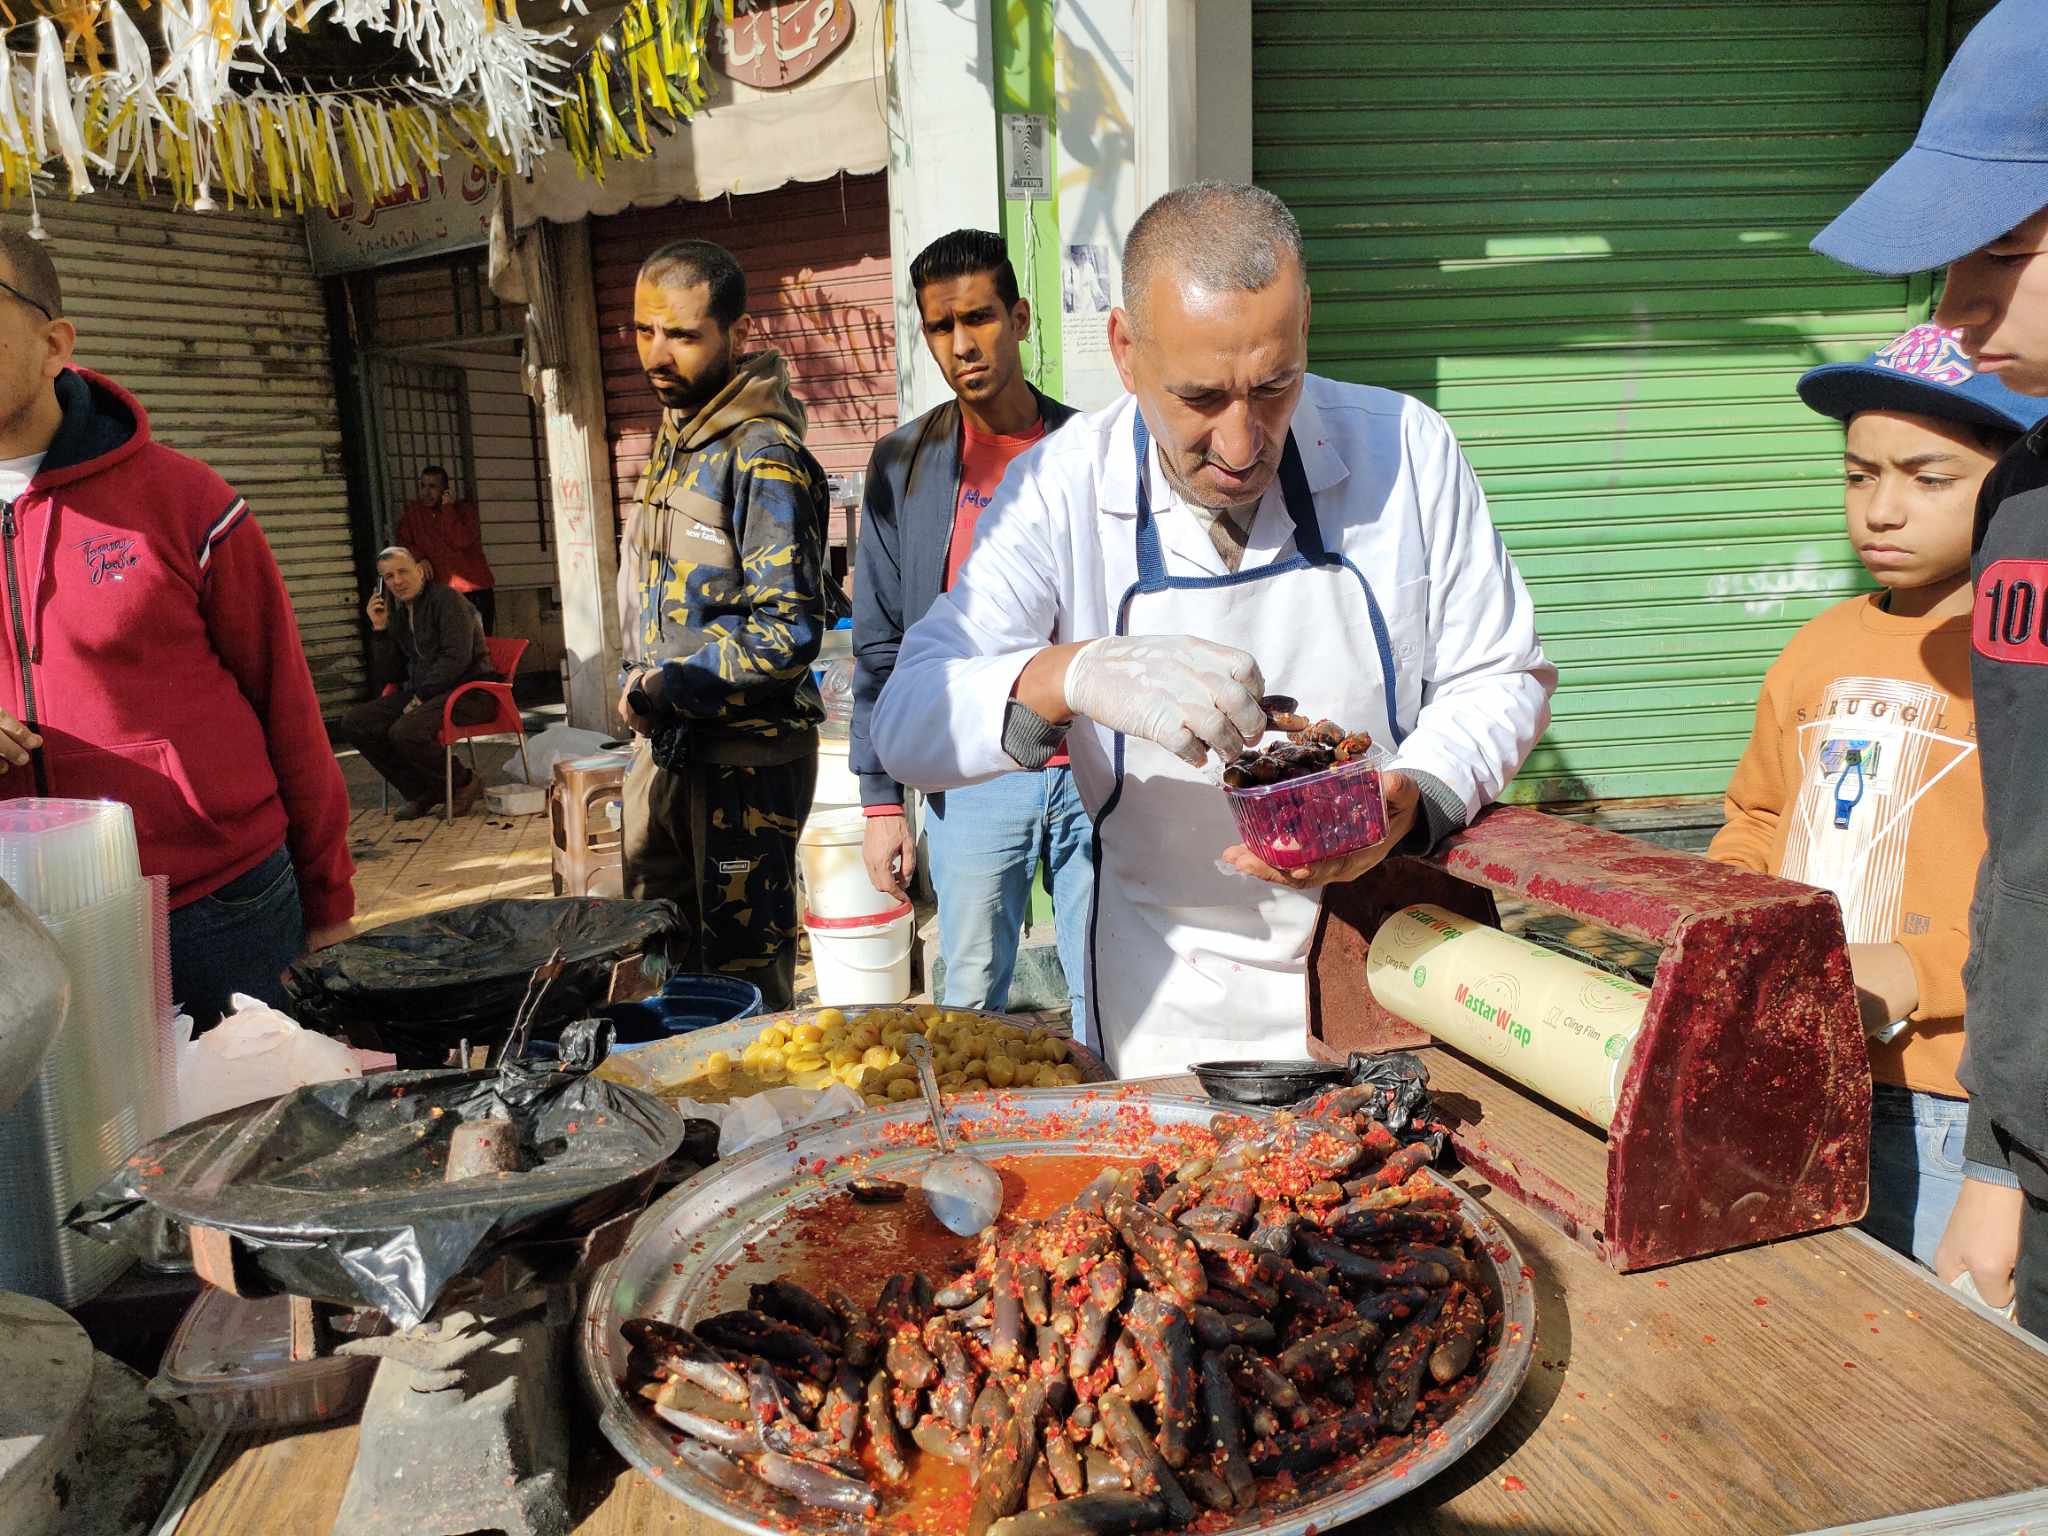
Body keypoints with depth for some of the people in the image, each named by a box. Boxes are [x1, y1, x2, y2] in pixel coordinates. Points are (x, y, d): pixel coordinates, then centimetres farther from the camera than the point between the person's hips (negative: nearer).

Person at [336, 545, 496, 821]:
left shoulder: (446, 599, -5)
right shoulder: (400, 616, 17)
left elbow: (457, 657, -16)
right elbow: (387, 676, 13)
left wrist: (422, 696, -18)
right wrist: (379, 629, 4)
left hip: (468, 691, -8)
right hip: (422, 693, 8)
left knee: (405, 731, -32)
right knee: (353, 723, -5)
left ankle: (464, 782, -6)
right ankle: (422, 793, 2)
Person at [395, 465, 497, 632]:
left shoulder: (465, 510, 3)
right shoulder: (412, 511, 12)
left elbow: (461, 541, -13)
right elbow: (404, 543, 8)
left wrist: (447, 509, -10)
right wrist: (420, 559, -10)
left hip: (475, 589, -2)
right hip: (441, 593, 2)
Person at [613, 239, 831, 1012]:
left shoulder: (763, 457, -16)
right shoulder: (675, 440, 12)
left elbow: (788, 632, -22)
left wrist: (663, 689, -18)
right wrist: (647, 697, 10)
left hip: (744, 758, -9)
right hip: (665, 747, 9)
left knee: (743, 980, 2)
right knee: (657, 966, 18)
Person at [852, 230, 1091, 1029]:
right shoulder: (905, 462, 4)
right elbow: (880, 645, 5)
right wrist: (881, 800, 1)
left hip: (1096, 774, 0)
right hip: (972, 779, 0)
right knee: (971, 1007, 8)